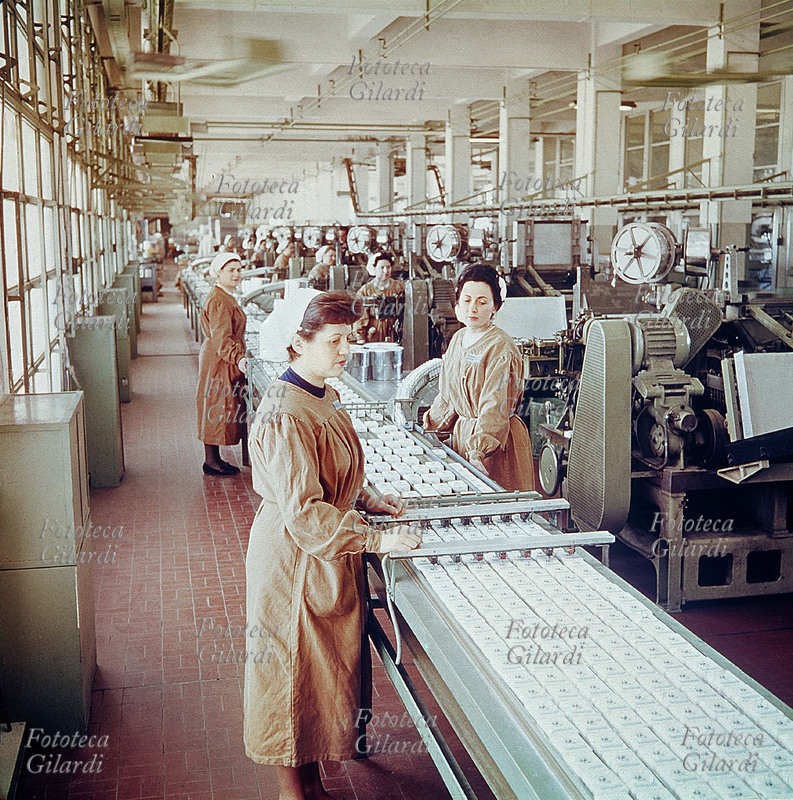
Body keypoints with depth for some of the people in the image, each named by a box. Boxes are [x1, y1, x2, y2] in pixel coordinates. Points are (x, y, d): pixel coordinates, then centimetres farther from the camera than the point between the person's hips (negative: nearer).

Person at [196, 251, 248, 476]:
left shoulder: (226, 297, 15)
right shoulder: (218, 301, -18)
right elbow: (221, 339, -27)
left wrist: (238, 358, 26)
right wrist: (238, 359, -38)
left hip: (225, 361, 10)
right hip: (218, 362, -10)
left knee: (221, 411, 12)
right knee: (217, 409, -4)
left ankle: (214, 458, 19)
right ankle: (211, 460, 2)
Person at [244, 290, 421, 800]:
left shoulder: (322, 398, 7)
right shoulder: (284, 417, -24)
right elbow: (303, 512, -27)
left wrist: (365, 502, 6)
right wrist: (375, 540, -25)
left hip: (329, 557, 9)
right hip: (297, 562, -9)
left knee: (324, 669, 17)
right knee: (297, 668, 5)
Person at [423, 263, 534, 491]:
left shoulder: (500, 347, -16)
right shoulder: (459, 339, 9)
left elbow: (495, 407, -24)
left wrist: (479, 451, -33)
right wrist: (427, 423, 16)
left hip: (496, 439, -7)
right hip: (462, 430, 7)